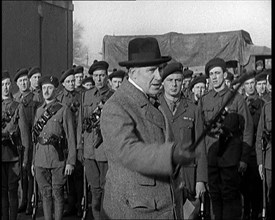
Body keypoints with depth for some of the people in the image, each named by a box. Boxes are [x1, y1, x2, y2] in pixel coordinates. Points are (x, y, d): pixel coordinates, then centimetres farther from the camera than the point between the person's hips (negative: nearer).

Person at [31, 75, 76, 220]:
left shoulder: (64, 110, -2)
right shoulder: (39, 111, 14)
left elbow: (71, 137, -5)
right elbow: (35, 138, 16)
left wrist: (71, 162, -11)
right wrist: (33, 161, 12)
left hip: (58, 159, -4)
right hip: (41, 160, 4)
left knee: (57, 194, 0)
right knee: (45, 194, 8)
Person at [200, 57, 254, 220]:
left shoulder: (236, 98, -2)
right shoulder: (204, 100, 8)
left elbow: (248, 129, -2)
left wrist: (244, 159, -6)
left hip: (230, 157, -3)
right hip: (210, 156, 3)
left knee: (230, 196, 1)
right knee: (215, 195, 10)